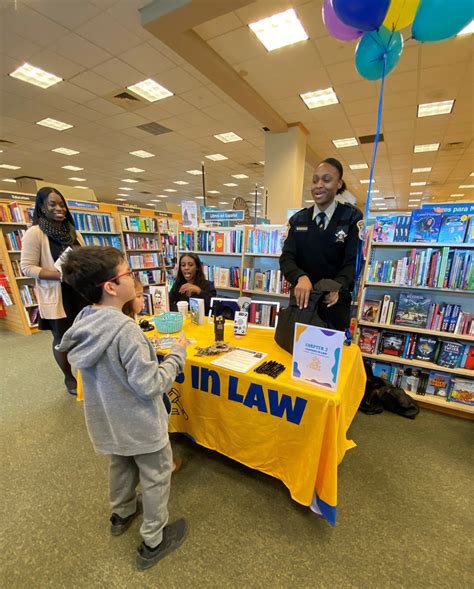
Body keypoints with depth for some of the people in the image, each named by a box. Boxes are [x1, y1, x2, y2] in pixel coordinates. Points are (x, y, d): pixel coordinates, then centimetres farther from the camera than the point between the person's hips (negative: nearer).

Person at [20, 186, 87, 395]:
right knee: (62, 339, 9)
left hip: (81, 293, 5)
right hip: (56, 297, -5)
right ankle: (69, 378, 32)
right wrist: (60, 275, -23)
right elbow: (26, 267, -11)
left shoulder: (73, 231, 9)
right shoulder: (35, 232, -9)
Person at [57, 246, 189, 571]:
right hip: (139, 423, -7)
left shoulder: (84, 321, -9)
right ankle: (153, 542, 39)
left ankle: (122, 513, 58)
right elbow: (151, 386, -28)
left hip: (108, 419, 8)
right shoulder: (125, 329, -33)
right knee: (156, 477, 18)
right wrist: (178, 353, -18)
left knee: (121, 464, 32)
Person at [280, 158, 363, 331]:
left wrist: (337, 286, -31)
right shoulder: (298, 219, 4)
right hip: (301, 299, 3)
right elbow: (286, 258, -6)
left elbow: (353, 261, -10)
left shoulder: (352, 217, -2)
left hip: (334, 303, -2)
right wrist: (301, 277, -28)